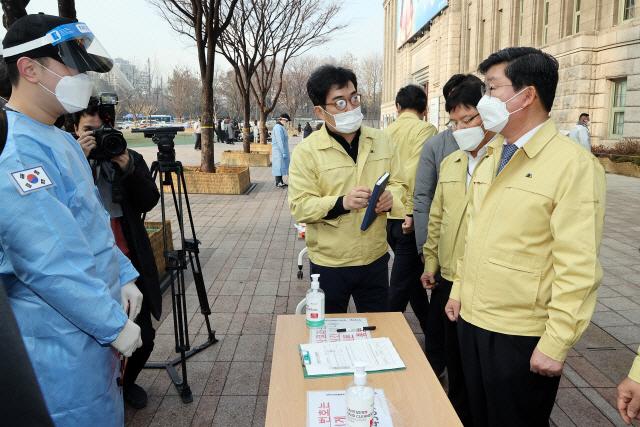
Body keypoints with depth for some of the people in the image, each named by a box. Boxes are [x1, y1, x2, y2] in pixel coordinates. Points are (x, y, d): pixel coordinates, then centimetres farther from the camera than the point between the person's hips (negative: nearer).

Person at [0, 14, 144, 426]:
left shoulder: (61, 140, 11)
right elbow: (50, 264, -26)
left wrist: (124, 277, 11)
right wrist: (115, 324, -18)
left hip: (97, 329, 9)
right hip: (62, 343, -9)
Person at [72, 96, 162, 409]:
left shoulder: (131, 159, 9)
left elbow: (149, 202, -1)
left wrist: (128, 169, -13)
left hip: (129, 262, 2)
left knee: (143, 337, 5)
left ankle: (127, 383, 36)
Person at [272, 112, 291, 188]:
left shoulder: (281, 127, 16)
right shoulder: (278, 128, -18)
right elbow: (280, 141, -23)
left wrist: (284, 151, 20)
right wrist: (284, 152, -23)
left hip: (281, 150, 10)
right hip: (278, 151, -10)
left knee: (281, 165, 13)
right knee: (279, 165, -6)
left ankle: (280, 181, 19)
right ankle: (278, 183, -2)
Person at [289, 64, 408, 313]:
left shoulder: (382, 141, 4)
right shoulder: (306, 152, -9)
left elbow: (400, 184, 9)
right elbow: (299, 207, -14)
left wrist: (391, 197, -14)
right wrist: (341, 203, -30)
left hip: (375, 259, 3)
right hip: (329, 263, -3)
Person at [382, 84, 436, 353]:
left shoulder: (386, 132, 9)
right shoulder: (424, 129, -8)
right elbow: (414, 172, -20)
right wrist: (411, 212, -19)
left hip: (389, 218, 7)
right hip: (409, 220, -7)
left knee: (413, 276, 20)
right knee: (399, 287, 2)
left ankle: (432, 334, 37)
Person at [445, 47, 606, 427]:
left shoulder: (573, 164, -16)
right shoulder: (491, 160, 9)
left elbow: (579, 267, -19)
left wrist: (556, 345, -18)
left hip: (521, 336, -7)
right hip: (472, 320, 7)